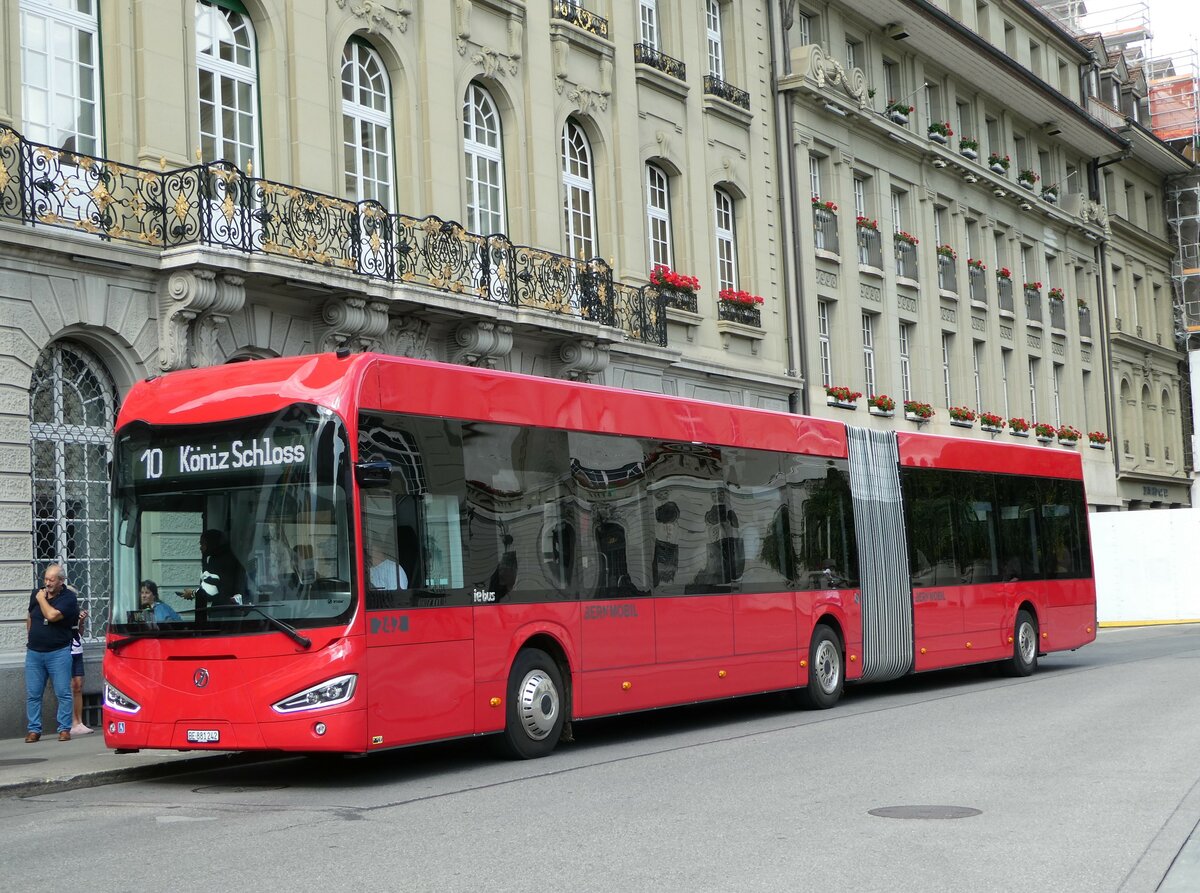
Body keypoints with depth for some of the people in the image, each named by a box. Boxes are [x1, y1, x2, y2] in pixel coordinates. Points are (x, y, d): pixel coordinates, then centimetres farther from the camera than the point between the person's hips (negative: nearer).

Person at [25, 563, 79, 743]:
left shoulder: (68, 597, -8)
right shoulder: (36, 593, 8)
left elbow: (51, 615, -23)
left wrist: (42, 599, -9)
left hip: (58, 652, -4)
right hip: (34, 652, 4)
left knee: (63, 693, -3)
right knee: (32, 694, 4)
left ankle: (64, 729, 4)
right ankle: (34, 730, 11)